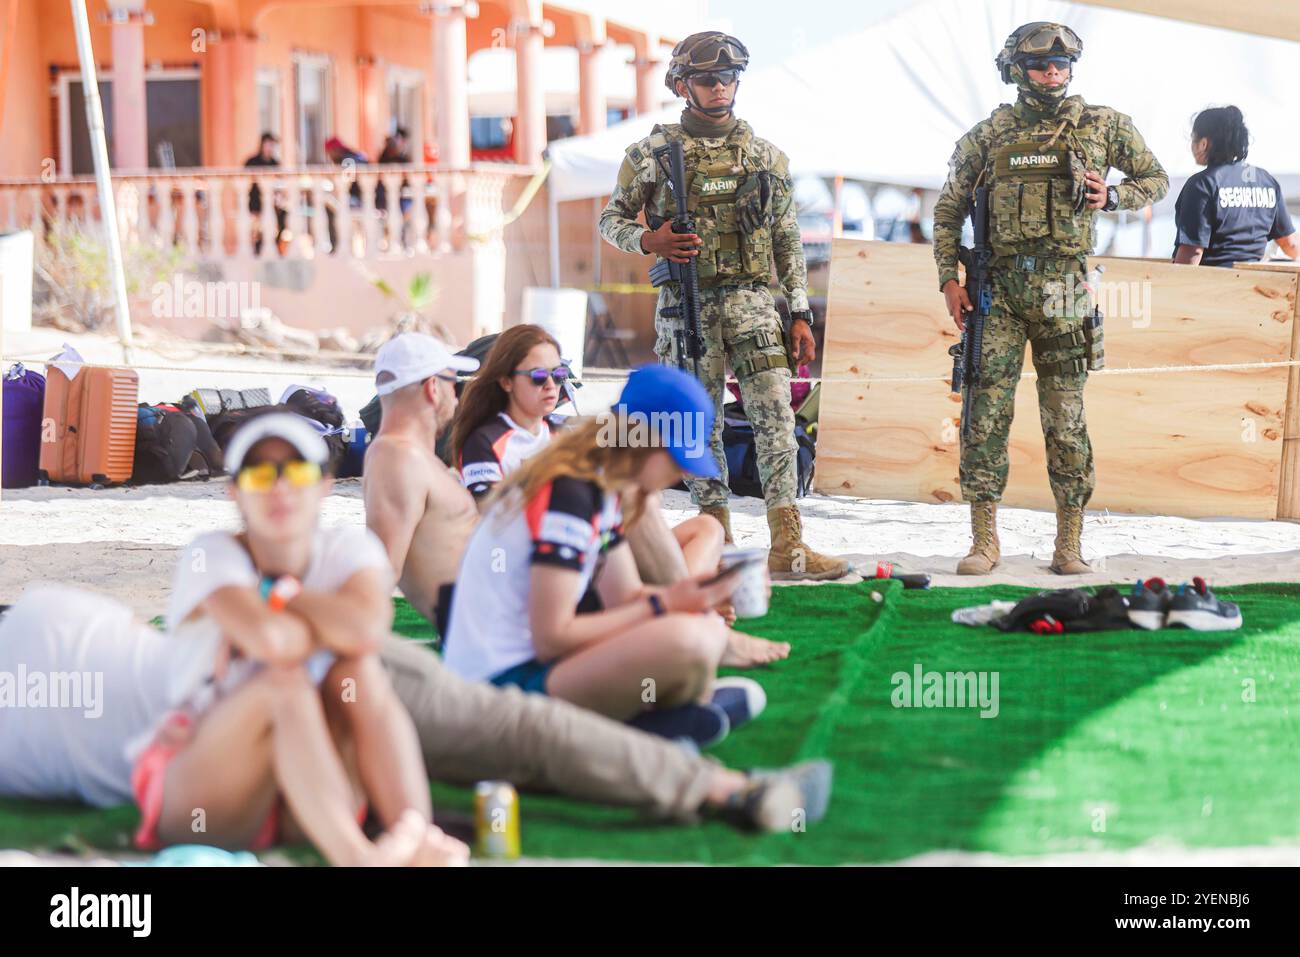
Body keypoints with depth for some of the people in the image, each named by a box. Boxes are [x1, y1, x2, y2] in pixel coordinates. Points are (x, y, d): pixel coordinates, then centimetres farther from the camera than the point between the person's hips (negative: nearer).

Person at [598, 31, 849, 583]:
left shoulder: (765, 156, 10)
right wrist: (648, 240, -12)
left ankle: (787, 547, -16)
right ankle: (716, 540, 15)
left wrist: (800, 315, 7)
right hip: (686, 305, -1)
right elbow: (610, 219, 10)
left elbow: (788, 242, 12)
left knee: (775, 413, -12)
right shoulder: (653, 153, 4)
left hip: (751, 301, 1)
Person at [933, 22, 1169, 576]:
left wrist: (1113, 197, -3)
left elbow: (1156, 179, 17)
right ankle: (984, 542, 5)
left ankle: (1069, 543, 9)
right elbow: (948, 210, 13)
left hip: (1062, 290, 0)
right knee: (987, 412, -3)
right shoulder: (989, 135, 7)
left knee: (1065, 419, 2)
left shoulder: (1104, 126, 6)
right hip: (998, 287, 1)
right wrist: (949, 280, 3)